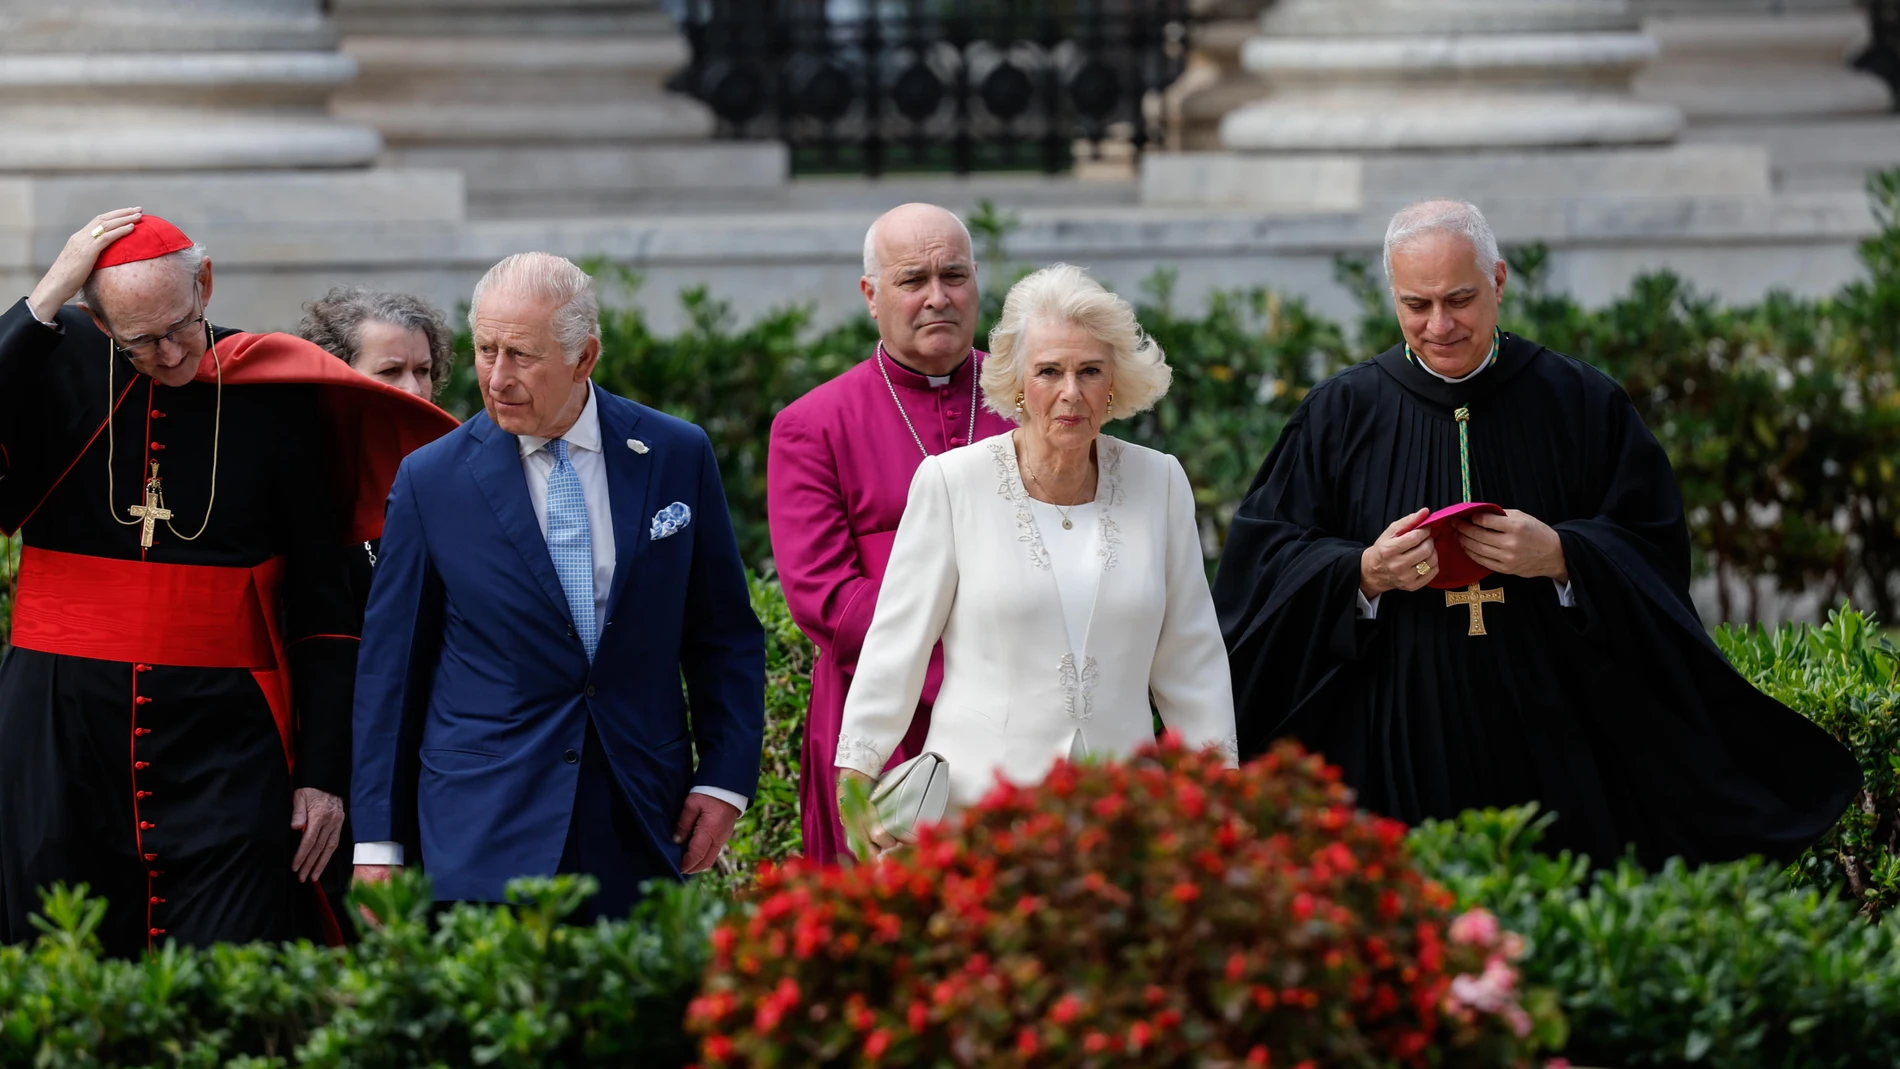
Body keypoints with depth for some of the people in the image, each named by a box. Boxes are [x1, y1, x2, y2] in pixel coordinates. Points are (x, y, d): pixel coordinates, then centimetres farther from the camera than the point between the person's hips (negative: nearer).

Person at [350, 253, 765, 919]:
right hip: (485, 834, -1)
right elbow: (390, 670, 4)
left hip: (641, 822, 1)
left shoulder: (677, 457, 3)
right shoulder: (431, 481, 0)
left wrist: (725, 779, 1)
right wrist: (378, 843, 3)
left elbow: (725, 637, 10)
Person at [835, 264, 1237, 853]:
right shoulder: (952, 482, -1)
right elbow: (896, 642, 2)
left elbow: (1189, 655, 13)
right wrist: (857, 777, -2)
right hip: (977, 804, -2)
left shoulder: (1158, 482, 6)